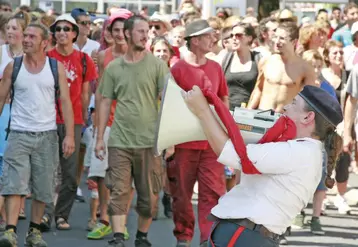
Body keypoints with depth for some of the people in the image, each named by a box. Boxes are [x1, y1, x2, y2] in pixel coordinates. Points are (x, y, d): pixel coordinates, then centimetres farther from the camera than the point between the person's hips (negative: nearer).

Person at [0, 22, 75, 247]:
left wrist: (70, 135, -7)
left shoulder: (56, 67, 2)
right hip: (19, 133, -1)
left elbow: (66, 101, 0)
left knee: (43, 187, 5)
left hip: (47, 135, 1)